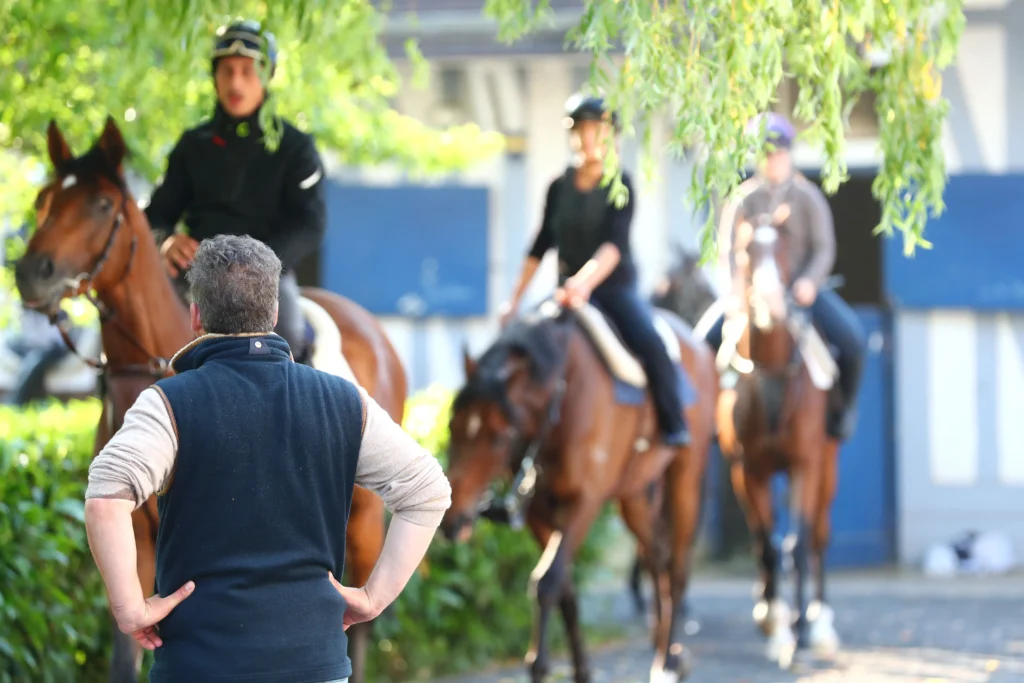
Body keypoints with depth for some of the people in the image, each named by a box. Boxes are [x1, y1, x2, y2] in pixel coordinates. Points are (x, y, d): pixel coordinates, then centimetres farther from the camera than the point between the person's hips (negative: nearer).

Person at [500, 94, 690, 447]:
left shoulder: (620, 184, -5)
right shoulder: (560, 187, 6)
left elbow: (615, 243, -19)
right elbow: (541, 246, 14)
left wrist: (587, 280, -36)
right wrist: (514, 300, 13)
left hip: (616, 285, -3)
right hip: (570, 289, 3)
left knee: (650, 342, -27)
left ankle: (675, 429, -14)